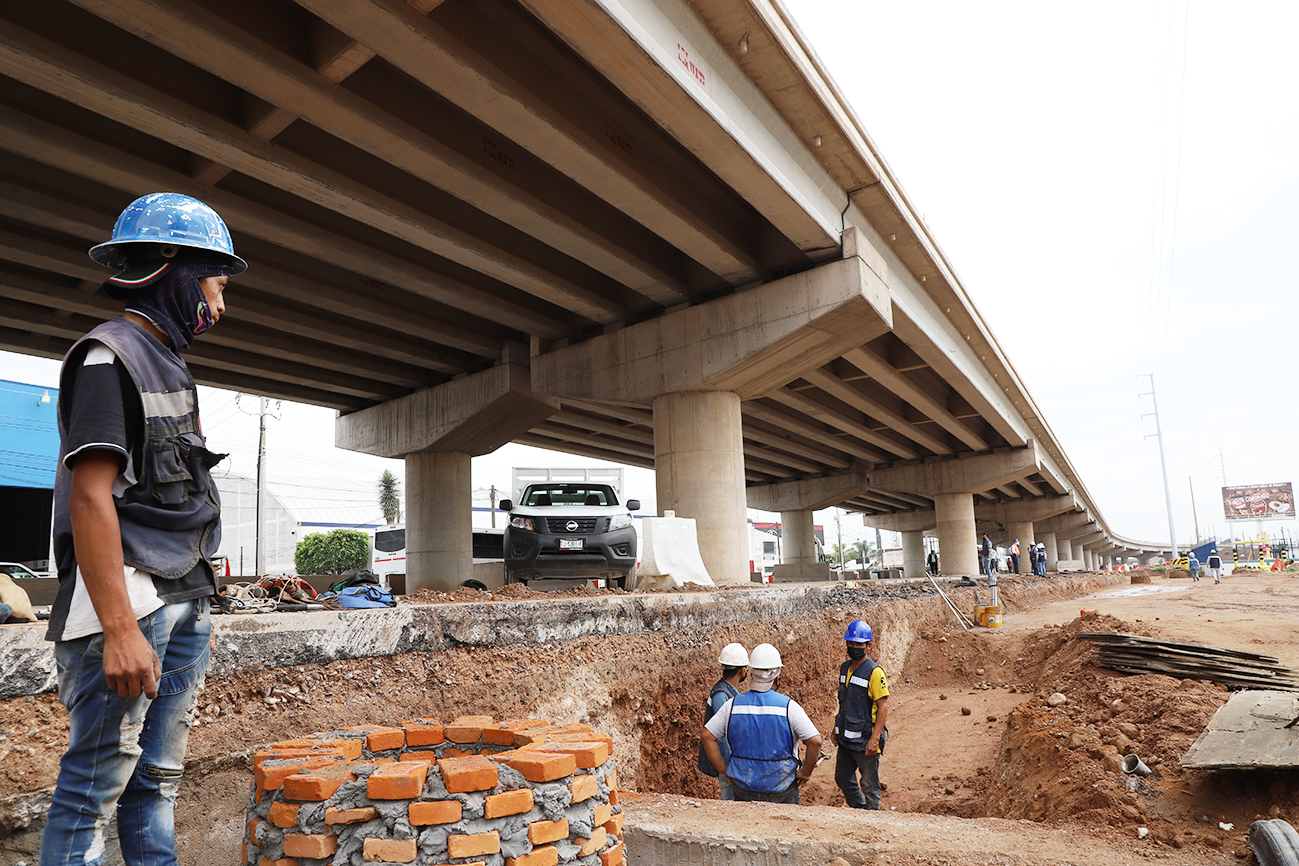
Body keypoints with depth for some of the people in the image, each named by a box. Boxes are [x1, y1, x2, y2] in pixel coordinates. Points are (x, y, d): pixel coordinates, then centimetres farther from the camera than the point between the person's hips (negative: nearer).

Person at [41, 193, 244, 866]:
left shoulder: (166, 362, 19)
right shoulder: (108, 355, -9)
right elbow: (90, 496, -18)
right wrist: (120, 630, -23)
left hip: (182, 602, 9)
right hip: (125, 599, -9)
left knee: (157, 779, 14)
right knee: (97, 783, -1)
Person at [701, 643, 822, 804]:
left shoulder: (733, 704, -6)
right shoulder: (788, 706, -14)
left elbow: (707, 736, -4)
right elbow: (815, 741, -19)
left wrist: (724, 770, 2)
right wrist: (805, 772, -5)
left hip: (743, 788, 2)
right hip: (782, 791, -2)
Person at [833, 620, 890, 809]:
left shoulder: (875, 672, -15)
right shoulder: (845, 668, 7)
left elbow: (883, 706, -17)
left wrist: (875, 738, -22)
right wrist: (836, 729, 16)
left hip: (866, 741, -8)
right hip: (846, 738, 8)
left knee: (869, 785, 6)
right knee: (842, 779, 18)